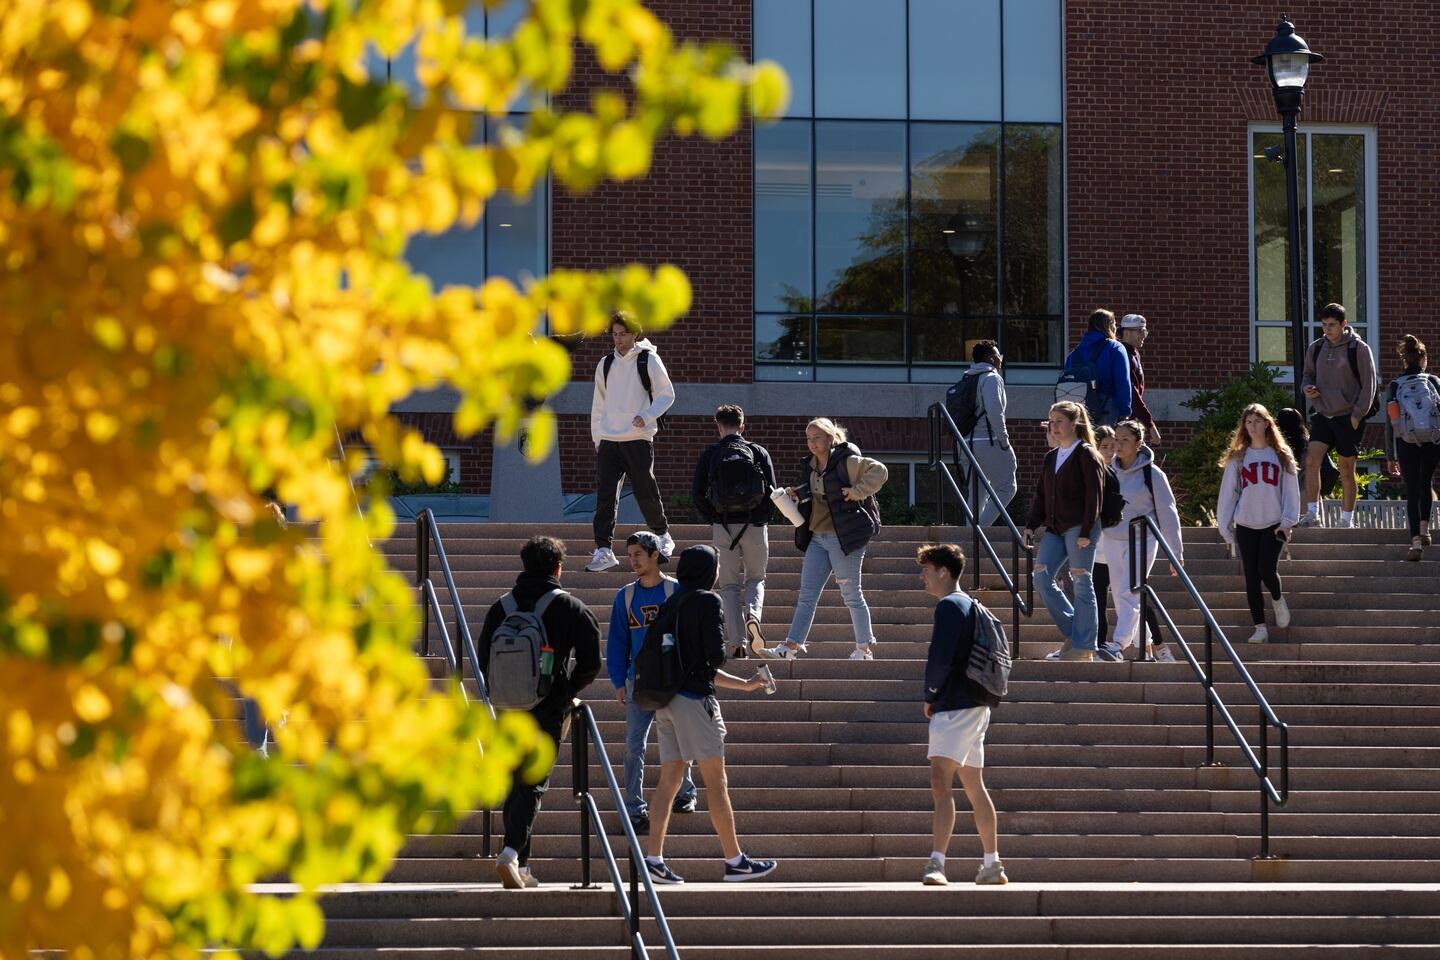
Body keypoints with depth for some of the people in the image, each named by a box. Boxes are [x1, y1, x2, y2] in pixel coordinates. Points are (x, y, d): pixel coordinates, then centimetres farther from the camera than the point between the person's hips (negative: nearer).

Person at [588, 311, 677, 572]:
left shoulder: (648, 360, -1)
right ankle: (603, 550, -7)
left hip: (638, 440, -4)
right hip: (608, 441, 4)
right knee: (605, 496, -5)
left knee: (645, 491, 0)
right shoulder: (606, 364, 13)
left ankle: (663, 535, 25)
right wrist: (596, 437, 14)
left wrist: (646, 416, -16)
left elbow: (667, 394, -1)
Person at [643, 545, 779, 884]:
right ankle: (735, 860, -2)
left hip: (668, 700, 8)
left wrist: (744, 684, 29)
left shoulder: (672, 605, 18)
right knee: (715, 780, -4)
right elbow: (715, 654, -17)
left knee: (669, 780, 6)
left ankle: (654, 857, 0)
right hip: (695, 698, -8)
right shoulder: (709, 601, -6)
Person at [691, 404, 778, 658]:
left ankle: (738, 644, -3)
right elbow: (773, 492, -2)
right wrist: (763, 520, 12)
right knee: (756, 578, 18)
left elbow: (697, 496, -2)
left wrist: (713, 520, 12)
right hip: (755, 525, 1)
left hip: (723, 526, 0)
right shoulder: (759, 453, 2)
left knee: (729, 585, 8)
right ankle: (753, 615, -14)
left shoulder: (710, 455, 1)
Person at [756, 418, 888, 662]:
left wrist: (858, 491, -19)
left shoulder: (847, 462, -10)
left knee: (851, 594, 2)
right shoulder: (810, 466, 13)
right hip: (817, 538, 7)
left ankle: (865, 648, 13)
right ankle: (791, 646, 0)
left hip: (844, 537, -7)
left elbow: (879, 471, -14)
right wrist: (795, 495, 5)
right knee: (807, 595, 3)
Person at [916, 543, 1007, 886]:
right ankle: (992, 865, 23)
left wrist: (930, 696, -4)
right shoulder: (970, 605, 19)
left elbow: (940, 658, -19)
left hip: (954, 704, -10)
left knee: (941, 782, -19)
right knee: (974, 787, 17)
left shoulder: (948, 605, -11)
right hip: (976, 704, 10)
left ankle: (936, 864, -30)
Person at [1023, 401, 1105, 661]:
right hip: (1055, 528, 8)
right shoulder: (1051, 458, 17)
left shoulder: (1086, 455, -5)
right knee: (1041, 577, -3)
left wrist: (1086, 532, -16)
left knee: (1081, 584, -4)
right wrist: (1031, 525, 9)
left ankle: (1084, 647, 0)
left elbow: (1094, 494, -10)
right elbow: (1040, 495, 20)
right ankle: (1072, 631, 9)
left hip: (1079, 528, -8)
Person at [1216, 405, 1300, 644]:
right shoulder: (1237, 458, 7)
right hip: (1246, 524, 2)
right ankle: (1260, 628, 5)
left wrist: (1287, 521, -7)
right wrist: (1225, 526, 4)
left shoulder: (1281, 456, 4)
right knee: (1252, 578, -1)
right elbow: (1228, 493, 8)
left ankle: (1278, 600, 17)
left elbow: (1291, 490, 3)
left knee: (1267, 569, -16)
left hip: (1274, 523, -2)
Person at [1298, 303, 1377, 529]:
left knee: (1346, 469, 3)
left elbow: (1368, 384, -4)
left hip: (1348, 417, -4)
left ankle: (1347, 520, 12)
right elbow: (1308, 374, 21)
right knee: (1312, 461, -14)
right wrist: (1307, 388, -4)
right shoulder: (1316, 349, 8)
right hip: (1322, 415, 4)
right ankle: (1312, 514, -12)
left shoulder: (1358, 349, -5)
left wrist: (1358, 414, -11)